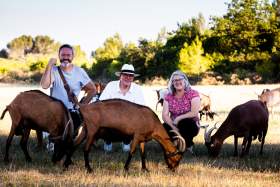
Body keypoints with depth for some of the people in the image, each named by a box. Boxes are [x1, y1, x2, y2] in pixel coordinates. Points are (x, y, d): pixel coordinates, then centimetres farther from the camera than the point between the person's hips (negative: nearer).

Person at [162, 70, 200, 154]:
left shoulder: (193, 94, -8)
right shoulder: (169, 96, 2)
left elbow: (194, 113, -19)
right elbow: (165, 115, -8)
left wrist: (178, 118, -18)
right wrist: (174, 128, -23)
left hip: (190, 125, -2)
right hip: (174, 125, 3)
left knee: (185, 123, -38)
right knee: (163, 128, -30)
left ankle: (188, 146, -9)